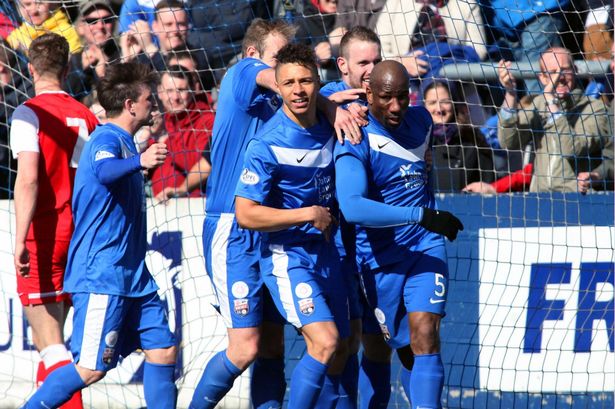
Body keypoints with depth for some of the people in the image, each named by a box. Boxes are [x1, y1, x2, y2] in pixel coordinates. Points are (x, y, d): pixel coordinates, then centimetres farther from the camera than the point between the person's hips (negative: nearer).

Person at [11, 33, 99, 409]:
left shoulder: (29, 113, -8)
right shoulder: (87, 116, 8)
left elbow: (28, 180, -18)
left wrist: (20, 240, -21)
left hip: (43, 235, -6)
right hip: (79, 235, 6)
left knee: (50, 342, -8)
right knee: (51, 336, 19)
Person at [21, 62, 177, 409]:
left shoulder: (124, 142, 17)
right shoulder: (107, 139, -14)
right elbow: (104, 171, -40)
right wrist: (139, 162, -58)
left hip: (133, 275, 10)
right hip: (101, 276, -10)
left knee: (163, 351, 4)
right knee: (91, 369, -10)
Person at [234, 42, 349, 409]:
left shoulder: (329, 128, 2)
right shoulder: (268, 144, -18)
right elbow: (245, 214, -20)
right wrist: (309, 214, -19)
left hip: (326, 252, 7)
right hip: (287, 256, -7)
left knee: (339, 353, 13)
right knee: (325, 342, -22)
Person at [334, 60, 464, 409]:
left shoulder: (420, 120, 3)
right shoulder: (356, 142, -16)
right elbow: (352, 207, -32)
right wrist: (421, 215, -37)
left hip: (426, 248, 2)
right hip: (380, 258, -2)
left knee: (425, 333, -18)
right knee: (404, 349, 6)